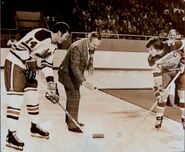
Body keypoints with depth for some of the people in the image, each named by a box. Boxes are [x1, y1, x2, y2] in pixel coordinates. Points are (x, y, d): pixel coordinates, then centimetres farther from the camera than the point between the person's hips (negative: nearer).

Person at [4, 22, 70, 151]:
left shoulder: (53, 46, 9)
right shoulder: (42, 34, -20)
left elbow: (47, 65, 12)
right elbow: (21, 47, -24)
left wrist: (52, 86, 7)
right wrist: (29, 64, -21)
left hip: (28, 68, 10)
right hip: (14, 64, -9)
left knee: (33, 97, 13)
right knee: (17, 99, -11)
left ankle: (35, 127, 29)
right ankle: (11, 135, -4)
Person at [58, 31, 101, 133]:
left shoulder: (92, 47, -6)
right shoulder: (77, 47, -32)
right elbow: (74, 67, -36)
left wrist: (90, 67, -9)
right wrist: (84, 82, -45)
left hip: (76, 73, 9)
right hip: (68, 73, -9)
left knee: (73, 96, 18)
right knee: (74, 97, -14)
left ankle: (70, 120, 34)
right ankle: (72, 125, -7)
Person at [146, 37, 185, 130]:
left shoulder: (171, 46, -34)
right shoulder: (152, 59, -24)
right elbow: (157, 74, -20)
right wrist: (158, 88, -24)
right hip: (166, 71, 2)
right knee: (162, 94, -9)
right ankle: (159, 118, 6)